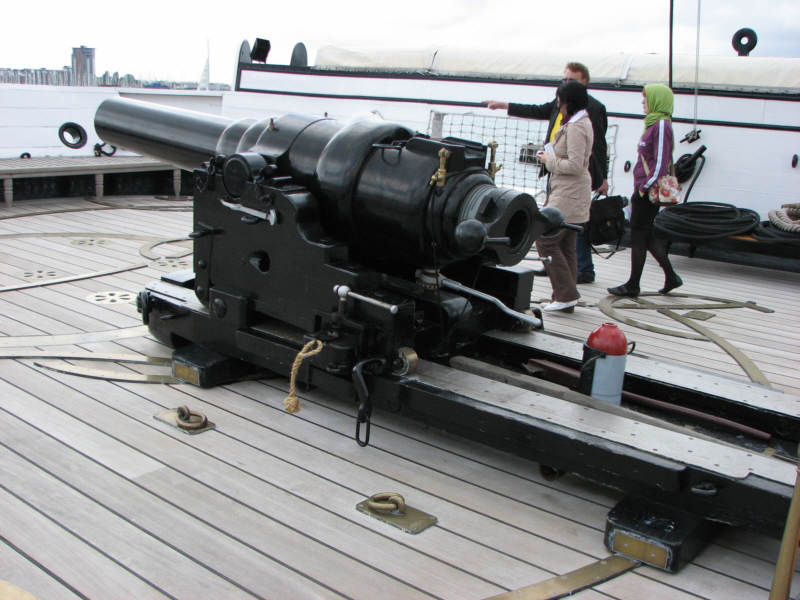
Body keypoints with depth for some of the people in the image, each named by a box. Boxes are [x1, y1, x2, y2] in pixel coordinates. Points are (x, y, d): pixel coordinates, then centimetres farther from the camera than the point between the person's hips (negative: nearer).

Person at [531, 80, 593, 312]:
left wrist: (550, 160, -9)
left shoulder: (576, 128, -15)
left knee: (546, 241, -9)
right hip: (568, 192, 11)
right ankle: (565, 299, 14)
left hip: (568, 195, -11)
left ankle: (566, 294, -6)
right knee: (566, 246, 10)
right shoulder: (582, 123, 17)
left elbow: (575, 165, -23)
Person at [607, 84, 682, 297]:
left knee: (639, 235, -2)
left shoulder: (662, 125, -14)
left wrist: (644, 187, -17)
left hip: (649, 191, -9)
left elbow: (661, 163, -20)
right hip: (643, 189, 9)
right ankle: (671, 277, 20)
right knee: (647, 236, 13)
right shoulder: (654, 124, 15)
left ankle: (633, 285, 7)